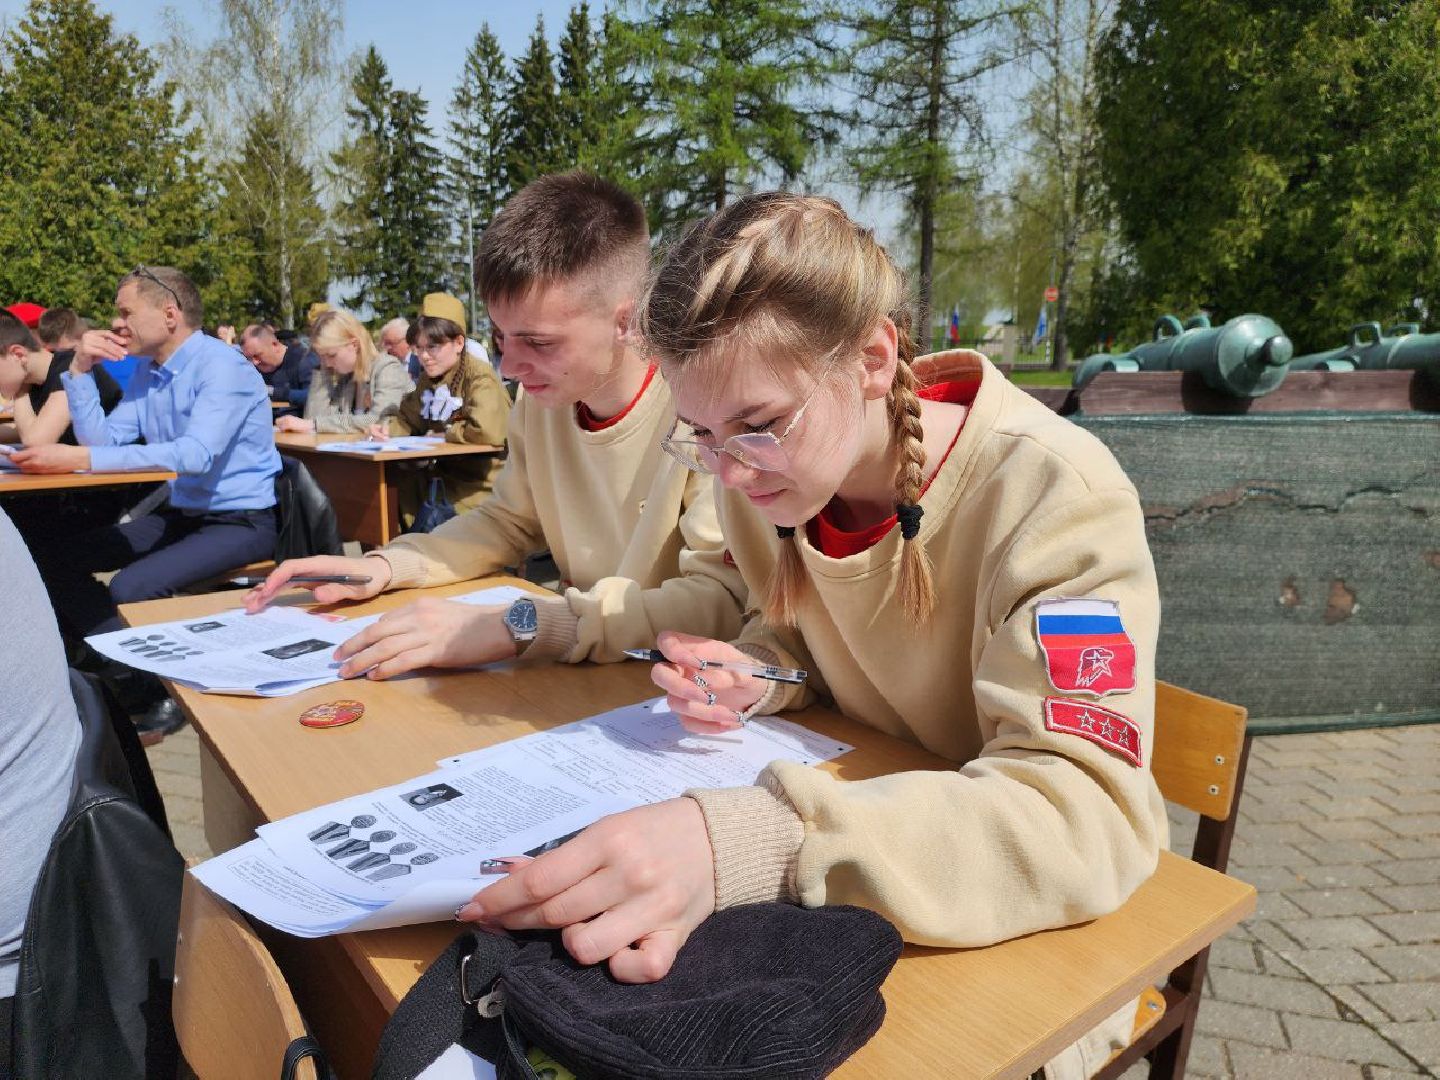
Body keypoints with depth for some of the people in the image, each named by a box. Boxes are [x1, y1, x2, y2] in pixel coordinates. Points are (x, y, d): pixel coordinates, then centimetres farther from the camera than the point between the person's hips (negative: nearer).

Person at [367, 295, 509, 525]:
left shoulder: (479, 376, -15)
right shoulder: (428, 378, 13)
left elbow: (488, 431, -30)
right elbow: (408, 419, 24)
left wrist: (444, 434, -12)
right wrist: (388, 429, 0)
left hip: (478, 483, -8)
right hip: (444, 472, 8)